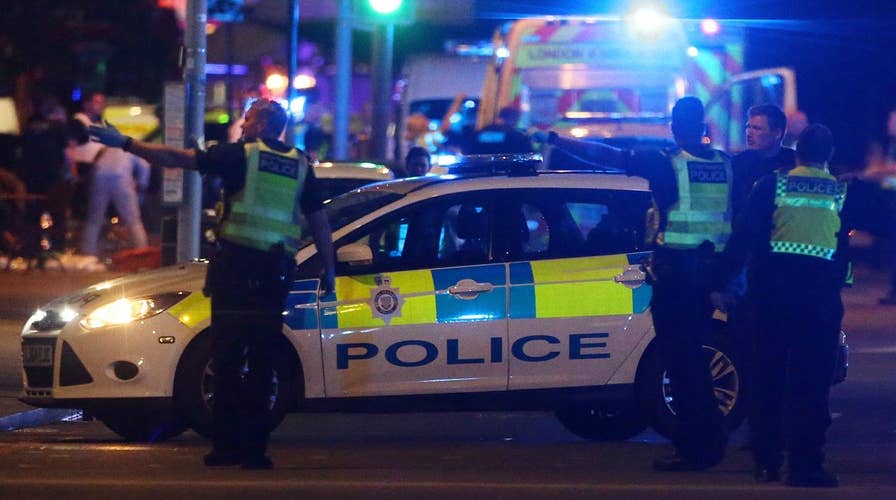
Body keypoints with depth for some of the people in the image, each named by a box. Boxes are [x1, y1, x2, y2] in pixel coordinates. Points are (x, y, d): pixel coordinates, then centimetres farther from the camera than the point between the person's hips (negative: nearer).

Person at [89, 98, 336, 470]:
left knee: (226, 359, 3)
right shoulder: (300, 166, 11)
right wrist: (328, 269, 20)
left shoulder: (242, 155, -1)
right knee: (262, 363, 6)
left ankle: (226, 445, 3)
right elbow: (319, 221, 13)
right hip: (276, 272, 3)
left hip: (236, 266, -3)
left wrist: (125, 143, 0)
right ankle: (253, 448, 3)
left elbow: (178, 159, -5)